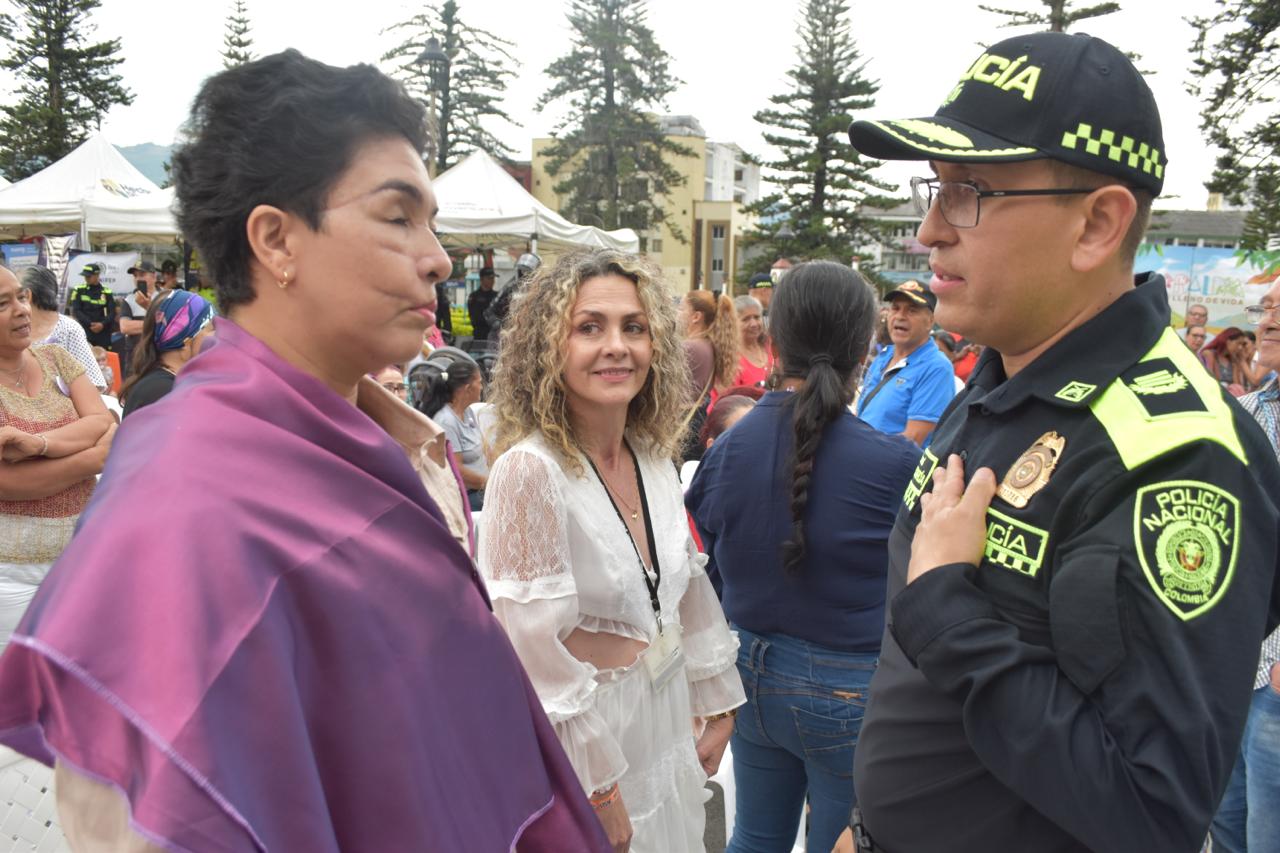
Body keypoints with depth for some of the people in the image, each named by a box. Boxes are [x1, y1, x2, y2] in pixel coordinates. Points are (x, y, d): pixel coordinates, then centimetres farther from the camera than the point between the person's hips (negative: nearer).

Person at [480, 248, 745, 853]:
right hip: (586, 742, -6)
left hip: (667, 727, 7)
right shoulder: (529, 470, -22)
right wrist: (596, 791, -18)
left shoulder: (655, 458, -1)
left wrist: (717, 706, 13)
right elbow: (534, 651, -22)